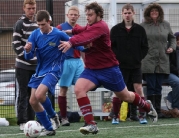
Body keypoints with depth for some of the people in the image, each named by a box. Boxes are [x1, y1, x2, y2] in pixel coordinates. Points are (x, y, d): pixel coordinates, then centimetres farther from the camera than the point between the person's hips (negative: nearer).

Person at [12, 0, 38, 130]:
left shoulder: (38, 24, 12)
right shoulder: (20, 24, -6)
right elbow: (16, 44, -11)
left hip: (36, 65, 6)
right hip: (23, 65, -6)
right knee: (23, 93, -5)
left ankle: (31, 120, 13)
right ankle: (22, 122, -4)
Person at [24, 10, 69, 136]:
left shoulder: (59, 34, -14)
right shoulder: (35, 34, -3)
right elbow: (28, 57, -6)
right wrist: (27, 50, -25)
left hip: (53, 70, -6)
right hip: (40, 71, 6)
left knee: (39, 95, -27)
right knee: (33, 101, 1)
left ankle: (53, 116, 1)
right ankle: (49, 129, 14)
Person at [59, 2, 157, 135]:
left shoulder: (100, 26, -22)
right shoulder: (90, 26, 3)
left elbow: (87, 37, -42)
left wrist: (71, 42, -58)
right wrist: (72, 31, 3)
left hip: (108, 69, -6)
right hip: (91, 69, 6)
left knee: (125, 96, 12)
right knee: (78, 89, -21)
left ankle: (148, 106, 43)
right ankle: (91, 125, -19)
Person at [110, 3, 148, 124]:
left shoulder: (140, 29, 3)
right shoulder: (116, 29, 0)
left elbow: (145, 47, 8)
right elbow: (111, 47, 1)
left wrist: (139, 58, -2)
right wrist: (118, 58, -8)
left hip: (136, 65, 1)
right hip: (121, 65, -1)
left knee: (139, 89, -3)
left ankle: (142, 115, 3)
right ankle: (115, 116, 7)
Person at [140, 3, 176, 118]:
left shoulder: (166, 25, 11)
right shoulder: (143, 26, 4)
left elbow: (172, 38, 22)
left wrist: (172, 47, 5)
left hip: (162, 61, 3)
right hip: (148, 60, -2)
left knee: (158, 87, 6)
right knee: (151, 87, -5)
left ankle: (158, 110, 10)